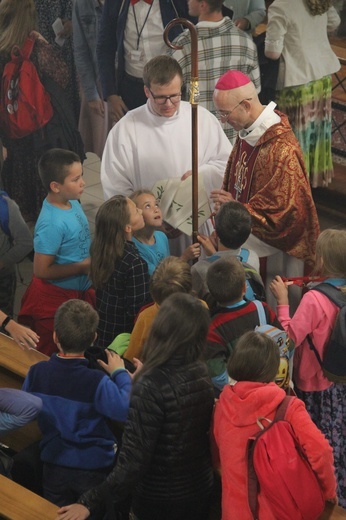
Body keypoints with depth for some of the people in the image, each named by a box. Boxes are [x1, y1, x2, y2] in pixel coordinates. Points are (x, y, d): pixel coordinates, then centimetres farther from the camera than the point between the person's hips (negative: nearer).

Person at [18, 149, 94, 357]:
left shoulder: (73, 202, -4)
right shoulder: (51, 223, -29)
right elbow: (41, 270, -27)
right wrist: (84, 266, -20)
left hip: (81, 291, 8)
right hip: (55, 298, -8)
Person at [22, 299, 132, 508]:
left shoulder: (37, 372, -14)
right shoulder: (97, 382, -27)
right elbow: (127, 410, -25)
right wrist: (120, 374, -12)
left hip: (54, 466, 3)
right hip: (95, 468, -3)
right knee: (95, 514, 19)